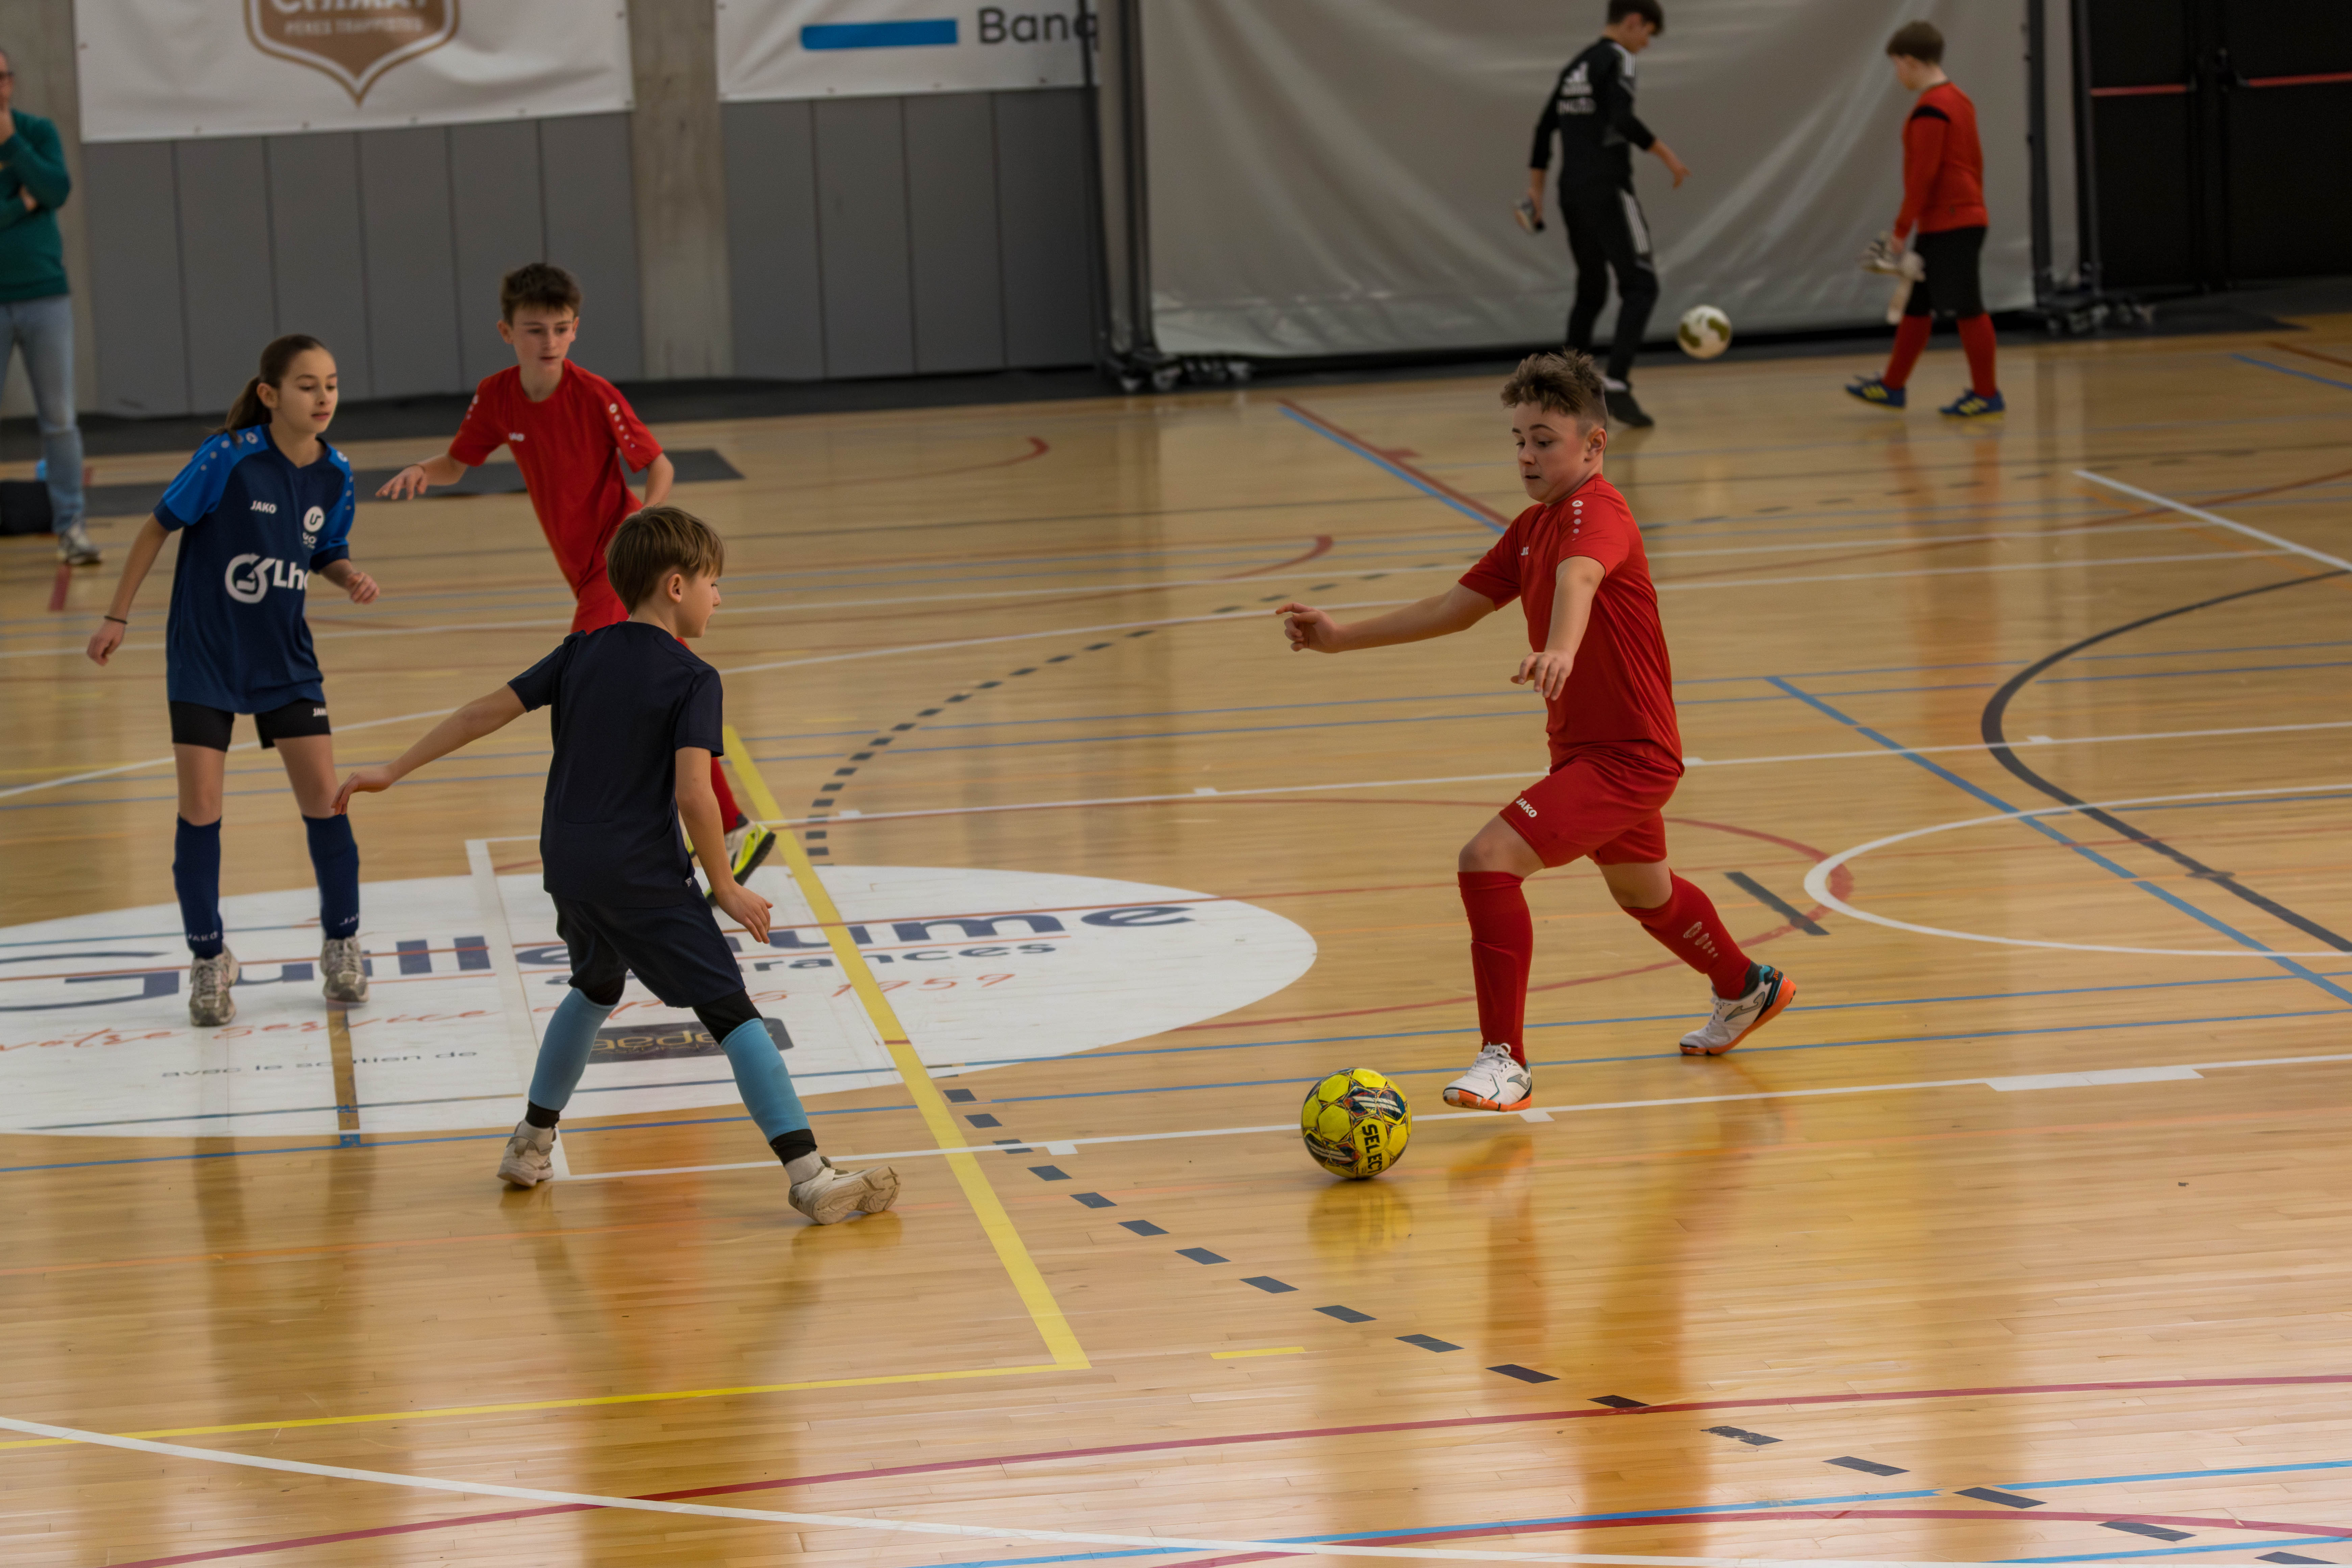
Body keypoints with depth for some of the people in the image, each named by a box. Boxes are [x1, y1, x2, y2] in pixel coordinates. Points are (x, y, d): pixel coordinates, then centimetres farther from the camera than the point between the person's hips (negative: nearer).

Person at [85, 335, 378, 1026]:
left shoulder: (335, 474, -5)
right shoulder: (228, 458, -19)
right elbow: (158, 527, -9)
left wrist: (353, 577, -12)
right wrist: (118, 616, -6)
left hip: (285, 659, 3)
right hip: (204, 658, -3)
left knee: (323, 797, -1)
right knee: (200, 809, -3)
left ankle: (341, 945, 18)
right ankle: (209, 960, 13)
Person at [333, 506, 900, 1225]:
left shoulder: (582, 653, 10)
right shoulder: (692, 680, -8)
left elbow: (488, 711, 9)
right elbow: (692, 793, -17)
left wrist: (393, 771, 15)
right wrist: (725, 887, -8)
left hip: (569, 867, 6)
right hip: (643, 876, -6)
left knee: (597, 985, 32)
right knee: (730, 1011, -5)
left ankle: (533, 1141, 37)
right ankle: (809, 1177, -13)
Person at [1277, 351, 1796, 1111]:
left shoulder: (1596, 512, -21)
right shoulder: (1532, 528, 9)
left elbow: (1579, 576, -43)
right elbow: (1456, 608, 15)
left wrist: (1559, 650, -64)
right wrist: (1341, 637, 11)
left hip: (1626, 756, -10)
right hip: (1587, 751, 10)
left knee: (1488, 861, -22)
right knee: (1642, 890, 31)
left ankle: (1505, 1063, -18)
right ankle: (1747, 990, 58)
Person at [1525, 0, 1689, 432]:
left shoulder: (1576, 67, 19)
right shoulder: (1617, 59, -7)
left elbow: (1545, 129, 19)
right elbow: (1622, 120, -21)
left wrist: (1536, 187, 21)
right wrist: (1666, 154, -13)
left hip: (1573, 194, 8)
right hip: (1608, 190, -8)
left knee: (1591, 291, 16)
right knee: (1640, 285, -7)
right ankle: (1617, 384, -22)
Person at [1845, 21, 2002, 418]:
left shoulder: (1930, 110, -16)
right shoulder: (1959, 100, 13)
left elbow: (1923, 175, -19)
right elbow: (1974, 162, 19)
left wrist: (1902, 228, -15)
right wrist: (1974, 208, 24)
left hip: (1950, 226, -10)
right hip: (1965, 218, 10)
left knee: (1966, 307, -3)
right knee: (1916, 306, 14)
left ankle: (1986, 394, 2)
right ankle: (1892, 386, 21)